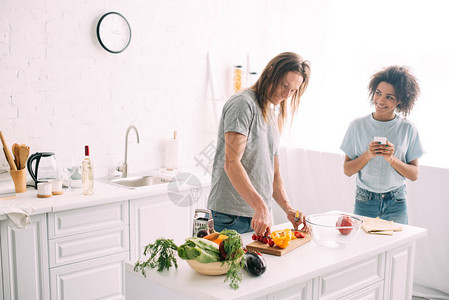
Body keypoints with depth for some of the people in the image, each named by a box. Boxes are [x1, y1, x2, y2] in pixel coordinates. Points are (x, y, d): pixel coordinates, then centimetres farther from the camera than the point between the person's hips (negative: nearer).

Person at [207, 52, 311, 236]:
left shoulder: (274, 117, 18)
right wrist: (260, 207, -27)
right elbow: (231, 164, -20)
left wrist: (287, 208, 4)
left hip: (260, 216, 8)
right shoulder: (243, 103, -9)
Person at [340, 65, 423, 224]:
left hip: (396, 205, 0)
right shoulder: (358, 125, -2)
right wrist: (368, 155, -17)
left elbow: (414, 174, -1)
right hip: (364, 202, 0)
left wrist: (392, 159, -17)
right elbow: (347, 170, -1)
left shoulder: (407, 129, -1)